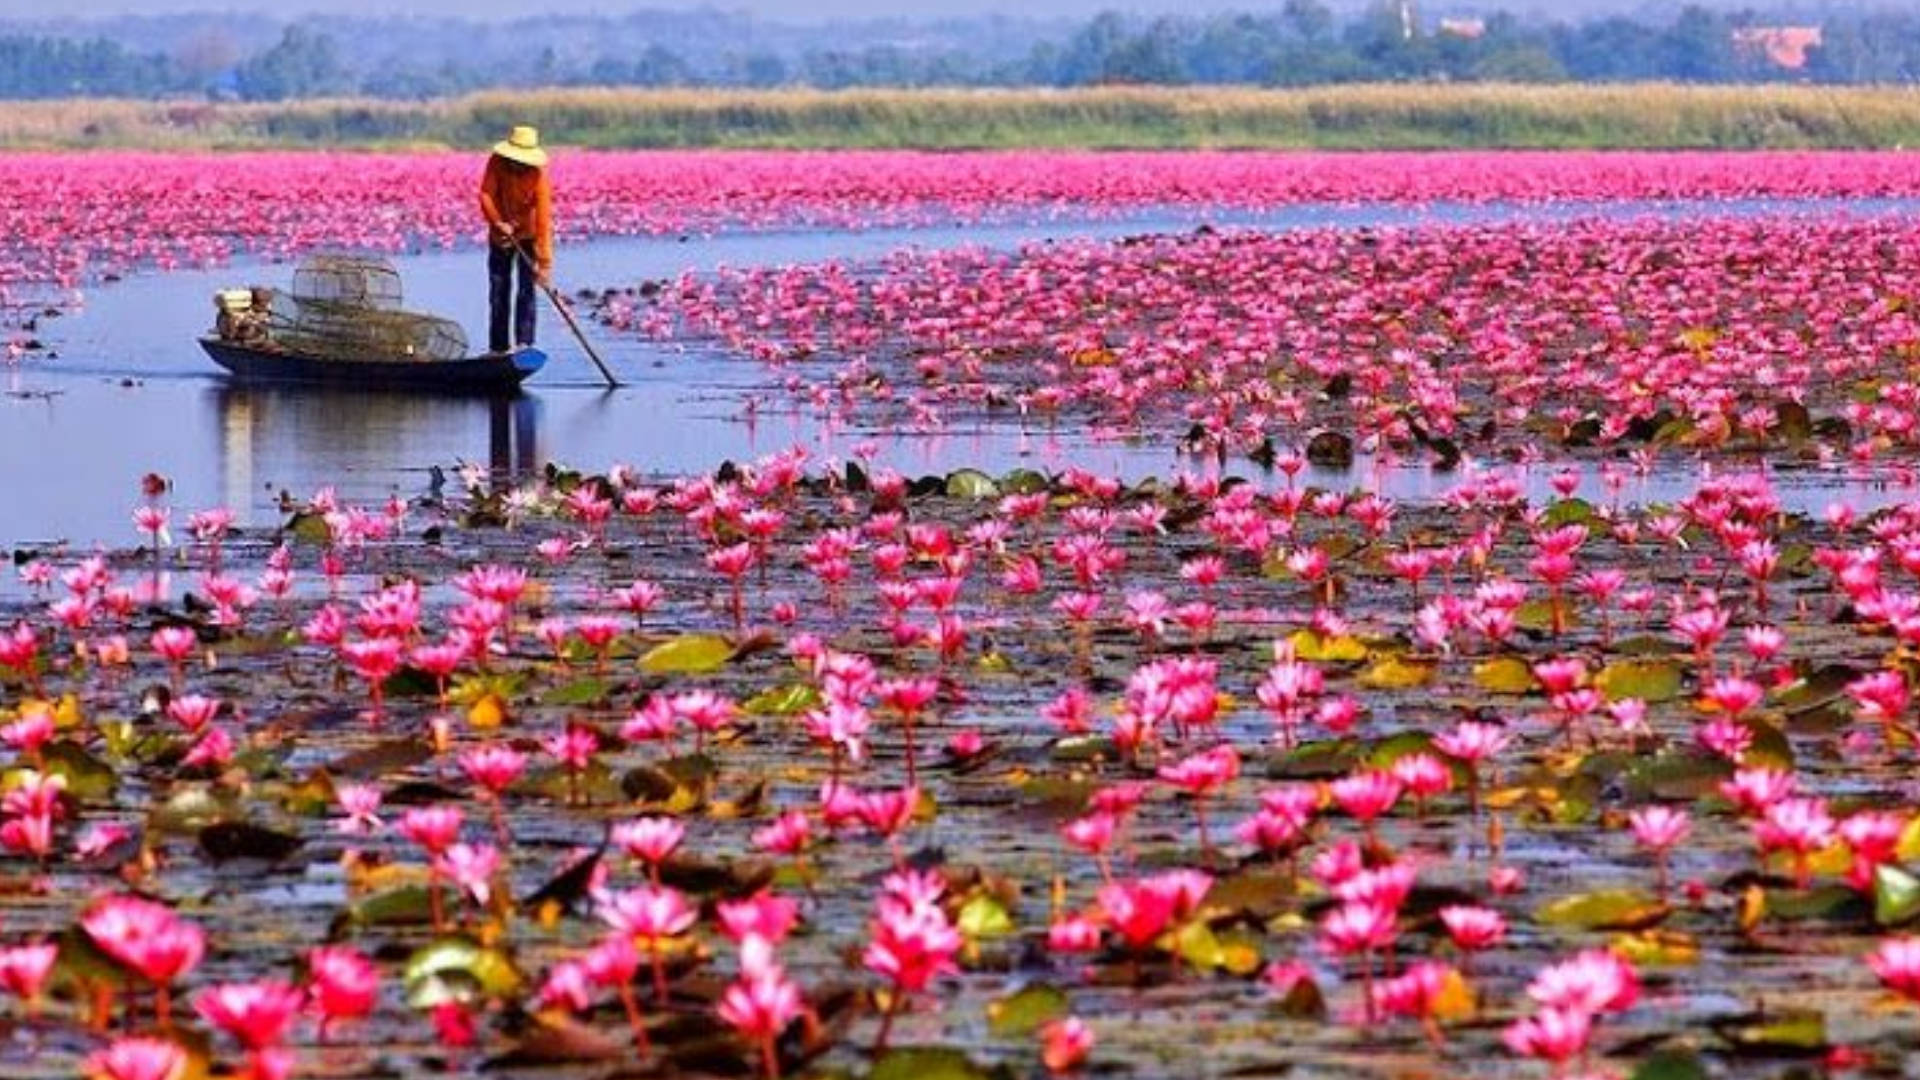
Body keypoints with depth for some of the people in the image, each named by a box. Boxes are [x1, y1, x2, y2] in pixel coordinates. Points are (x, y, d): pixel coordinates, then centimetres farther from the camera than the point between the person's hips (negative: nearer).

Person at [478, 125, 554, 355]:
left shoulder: (538, 176, -26)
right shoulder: (496, 164, -17)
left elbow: (543, 220, -29)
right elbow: (486, 194, -15)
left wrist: (544, 262, -33)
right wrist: (498, 222, -32)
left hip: (527, 235, -3)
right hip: (500, 237, 3)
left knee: (526, 290, -13)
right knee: (498, 292, 5)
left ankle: (524, 342, -15)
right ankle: (498, 347, 10)